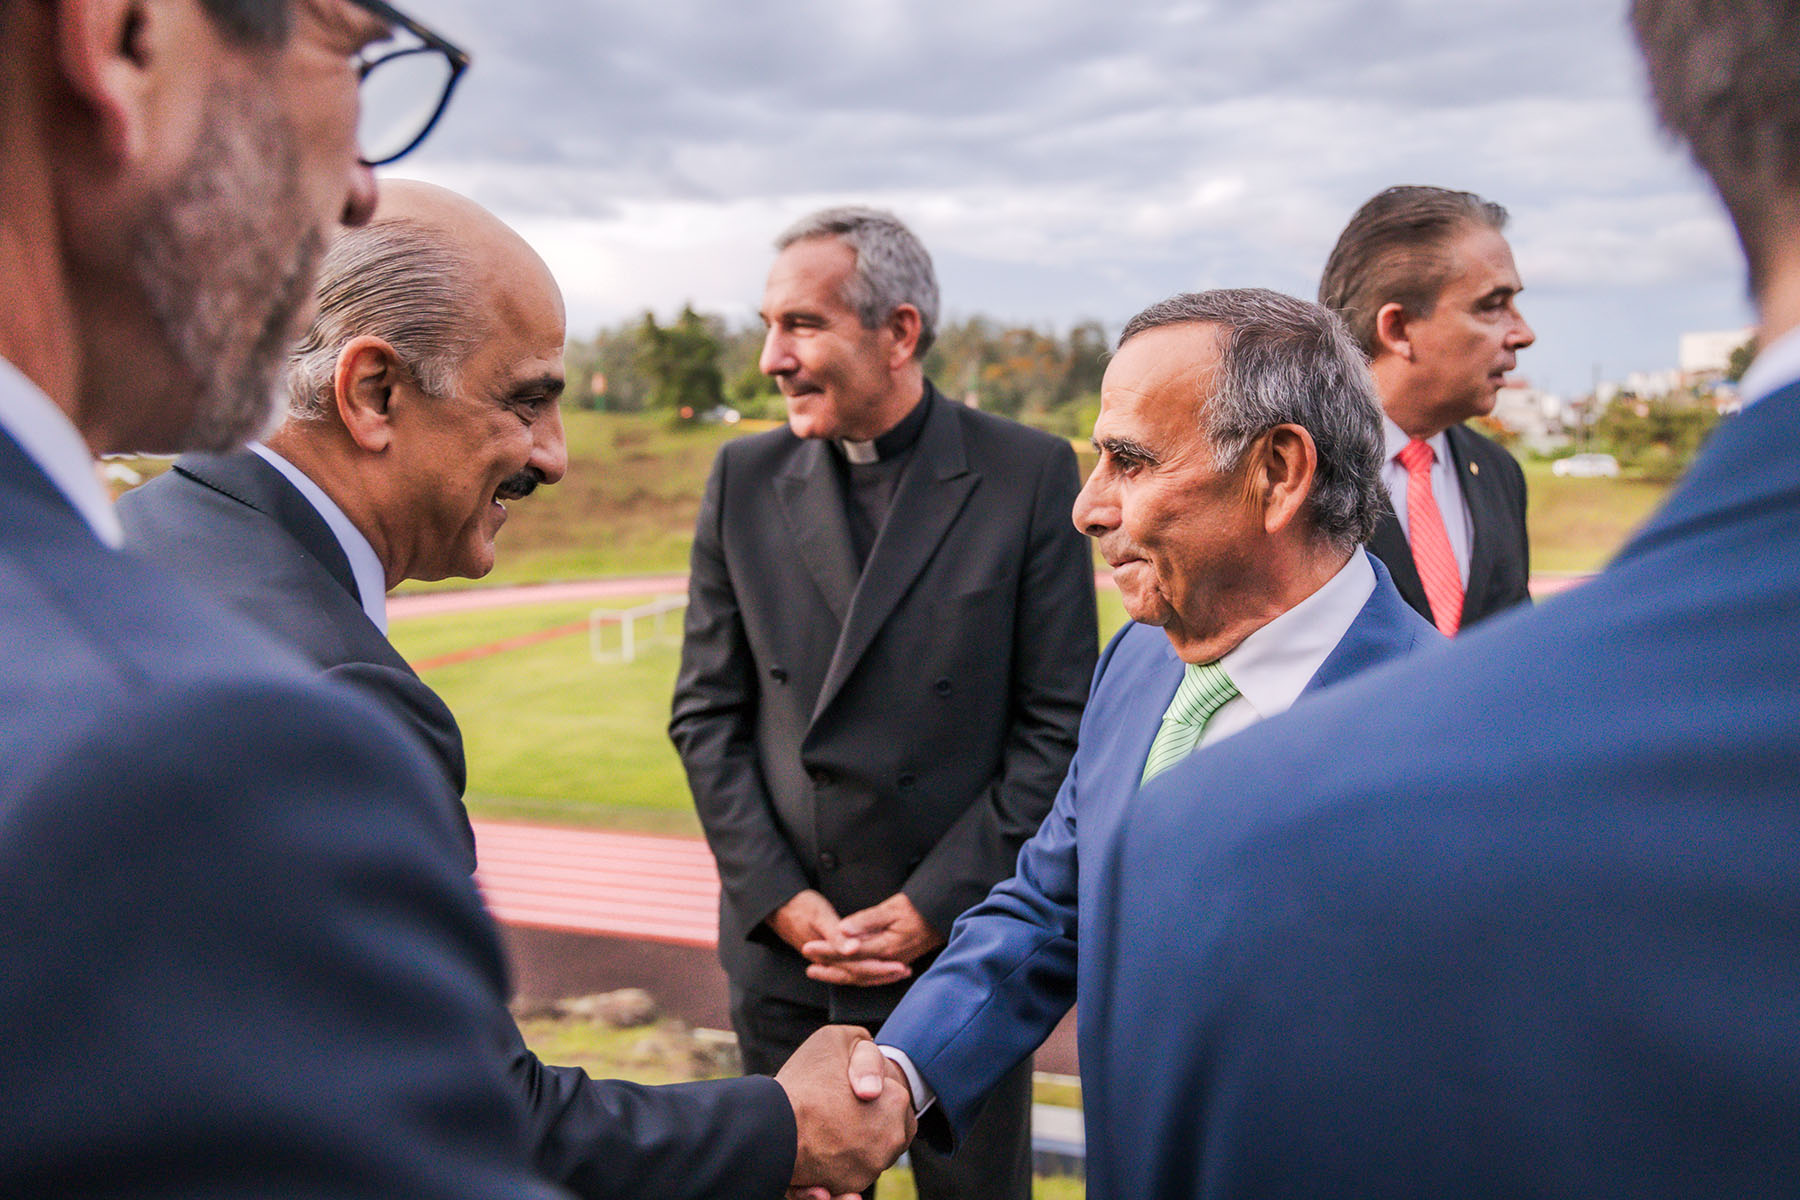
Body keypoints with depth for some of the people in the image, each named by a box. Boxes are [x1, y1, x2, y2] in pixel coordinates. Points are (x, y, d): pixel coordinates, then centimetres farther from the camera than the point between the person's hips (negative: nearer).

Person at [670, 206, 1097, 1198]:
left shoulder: (1031, 474, -7)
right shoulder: (745, 478, 2)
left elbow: (1058, 724, -7)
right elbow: (707, 712, 3)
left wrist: (935, 907, -11)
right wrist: (778, 899, -6)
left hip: (963, 941, -2)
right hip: (782, 942, 3)